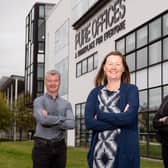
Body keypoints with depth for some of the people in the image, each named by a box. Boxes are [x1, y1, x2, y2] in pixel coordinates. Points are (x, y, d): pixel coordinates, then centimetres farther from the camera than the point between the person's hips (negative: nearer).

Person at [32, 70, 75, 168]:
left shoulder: (66, 104, 9)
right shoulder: (39, 101, 1)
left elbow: (71, 124, -7)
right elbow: (43, 119, -19)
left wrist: (50, 121, -12)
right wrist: (62, 118, -8)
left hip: (60, 146, 3)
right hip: (42, 146, -3)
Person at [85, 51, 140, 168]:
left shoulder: (131, 89, 2)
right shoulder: (95, 92, 10)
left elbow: (129, 118, -14)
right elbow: (89, 122, -5)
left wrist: (100, 115, -6)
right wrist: (119, 120, -11)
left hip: (124, 152, -2)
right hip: (98, 151, 3)